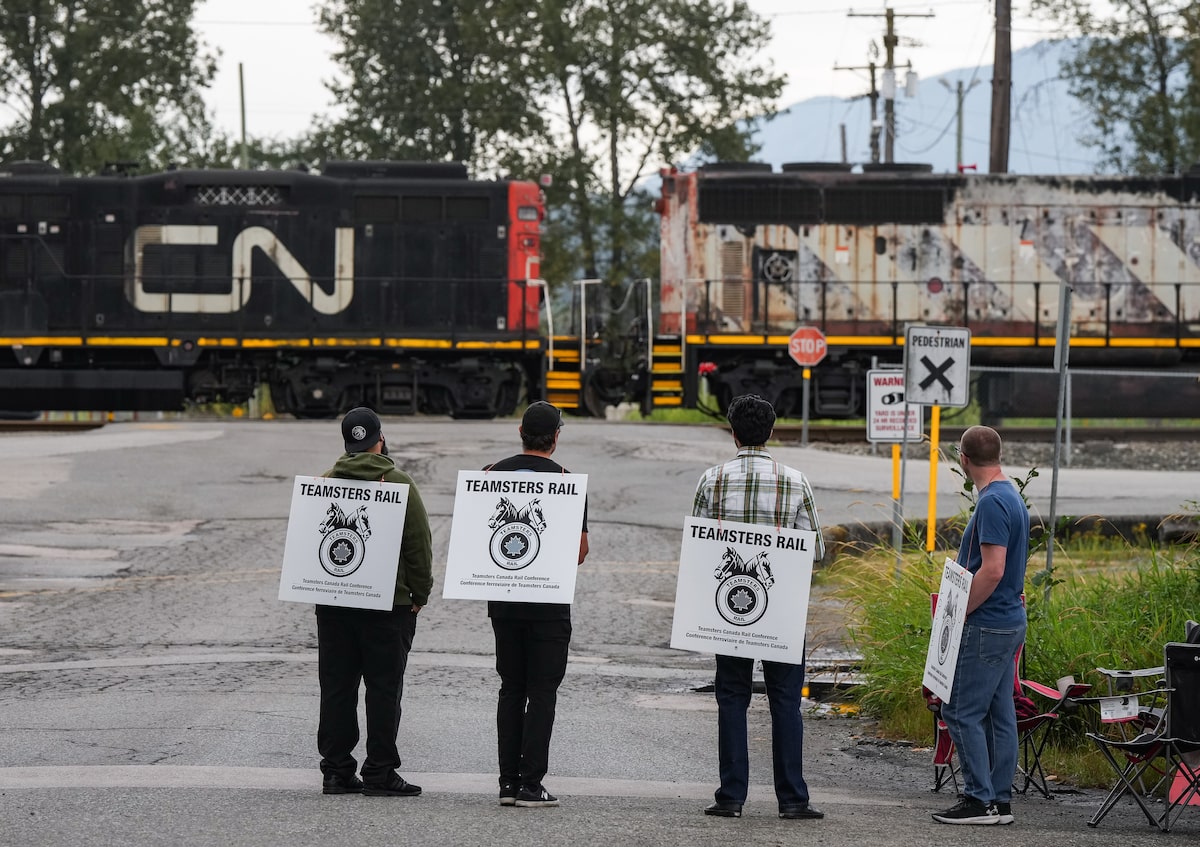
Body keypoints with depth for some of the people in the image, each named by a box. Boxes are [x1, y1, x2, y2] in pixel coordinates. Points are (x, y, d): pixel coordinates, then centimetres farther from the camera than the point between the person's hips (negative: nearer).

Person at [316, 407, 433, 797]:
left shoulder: (324, 483, 4)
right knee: (383, 689, 0)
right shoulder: (399, 484, -8)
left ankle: (336, 771, 9)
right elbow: (419, 545, -7)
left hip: (332, 604, 4)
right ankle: (379, 772, -1)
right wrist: (419, 596, 2)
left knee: (337, 688, 8)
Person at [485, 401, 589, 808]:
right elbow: (580, 551, -9)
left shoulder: (493, 474, 2)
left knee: (511, 688, 12)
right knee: (542, 692, 1)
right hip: (548, 602, -4)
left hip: (502, 600, 4)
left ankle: (508, 782, 9)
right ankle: (531, 785, -4)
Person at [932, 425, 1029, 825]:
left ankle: (979, 800, -8)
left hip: (986, 625, -10)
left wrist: (960, 613, -16)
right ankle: (999, 800, 12)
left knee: (962, 711, -7)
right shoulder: (1013, 498, 14)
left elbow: (992, 570, -24)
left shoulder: (992, 503, -18)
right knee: (998, 713, 10)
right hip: (1010, 620, 10)